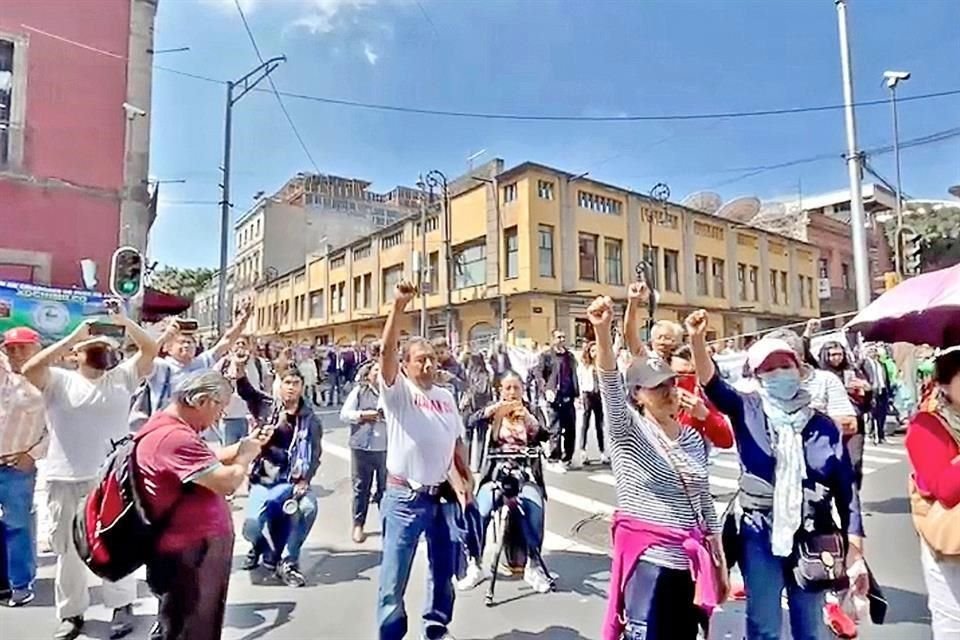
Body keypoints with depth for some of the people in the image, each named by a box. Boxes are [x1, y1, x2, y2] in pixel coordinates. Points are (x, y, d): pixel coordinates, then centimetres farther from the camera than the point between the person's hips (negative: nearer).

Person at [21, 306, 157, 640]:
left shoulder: (122, 377, 4)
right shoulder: (59, 380, 3)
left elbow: (150, 350, -6)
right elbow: (29, 370, -16)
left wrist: (123, 321, -12)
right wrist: (73, 336, -16)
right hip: (65, 480, 1)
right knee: (68, 548, 14)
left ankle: (122, 605, 25)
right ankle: (71, 612, 30)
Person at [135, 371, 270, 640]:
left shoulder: (169, 427, 6)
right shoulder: (175, 438, -29)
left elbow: (209, 461, 16)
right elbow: (226, 482, -30)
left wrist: (245, 445, 5)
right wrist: (246, 455, -12)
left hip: (193, 544, 11)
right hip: (189, 551, -11)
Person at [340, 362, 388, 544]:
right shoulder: (359, 390, 2)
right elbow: (344, 414, 1)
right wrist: (363, 415, -13)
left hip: (387, 448, 0)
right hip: (362, 447, 0)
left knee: (386, 487, 9)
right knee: (361, 487, 8)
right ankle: (358, 525, 21)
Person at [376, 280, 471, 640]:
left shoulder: (445, 397, 9)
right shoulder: (397, 391, -7)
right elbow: (386, 350, -24)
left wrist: (464, 481, 11)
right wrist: (399, 306, -33)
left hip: (443, 496, 6)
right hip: (405, 497, -5)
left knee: (443, 569, 19)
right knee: (395, 574, 3)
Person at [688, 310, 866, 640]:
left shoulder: (823, 425, 1)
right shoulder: (748, 410, -4)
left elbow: (846, 488, 3)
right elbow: (713, 385, -23)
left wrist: (855, 547, 0)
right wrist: (698, 341, -40)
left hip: (813, 537, 2)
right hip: (760, 536, -2)